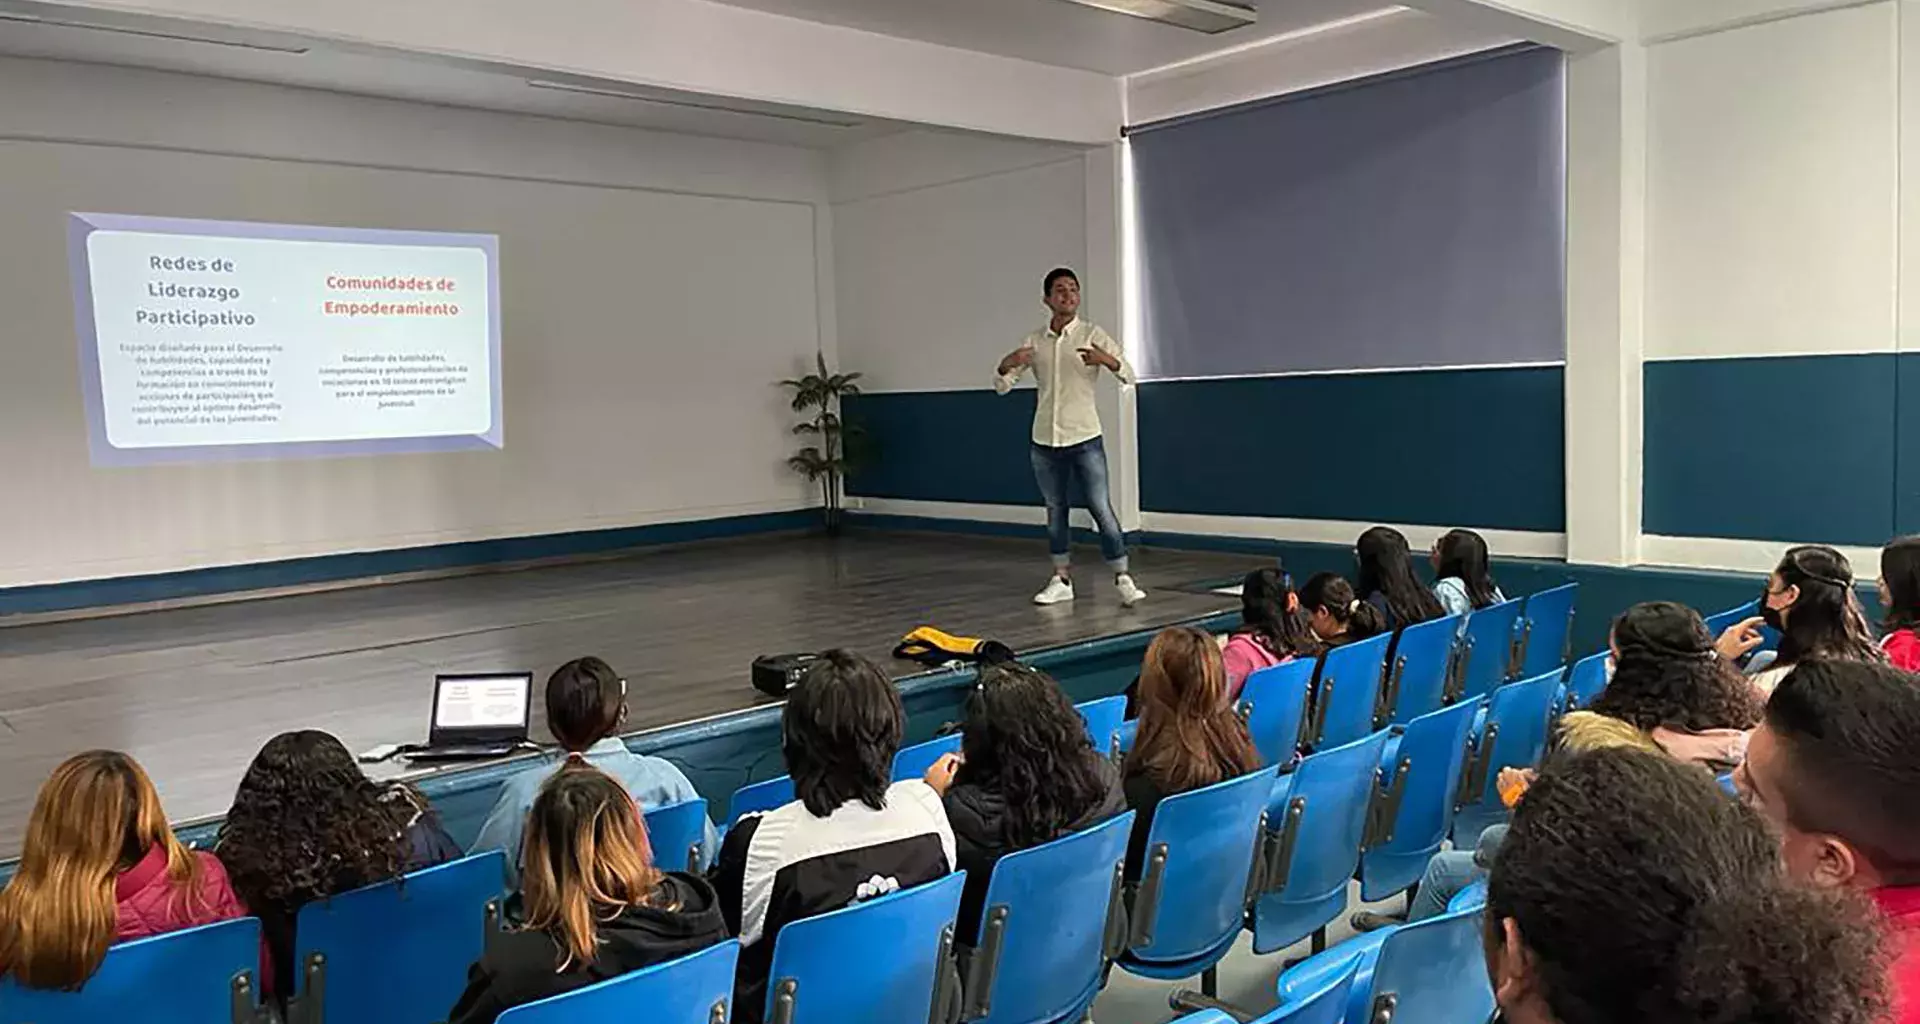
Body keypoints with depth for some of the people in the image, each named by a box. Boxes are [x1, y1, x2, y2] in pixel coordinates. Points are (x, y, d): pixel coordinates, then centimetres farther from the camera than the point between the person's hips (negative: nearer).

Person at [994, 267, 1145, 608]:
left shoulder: (1093, 335, -2)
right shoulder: (1034, 342, 6)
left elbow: (1128, 376, -9)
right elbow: (1001, 386, 8)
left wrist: (1107, 360, -29)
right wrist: (1006, 365, -15)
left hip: (1084, 437, -3)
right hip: (1045, 440, 3)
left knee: (1101, 508, -6)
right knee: (1055, 510, 10)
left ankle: (1123, 579, -1)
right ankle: (1061, 580, 19)